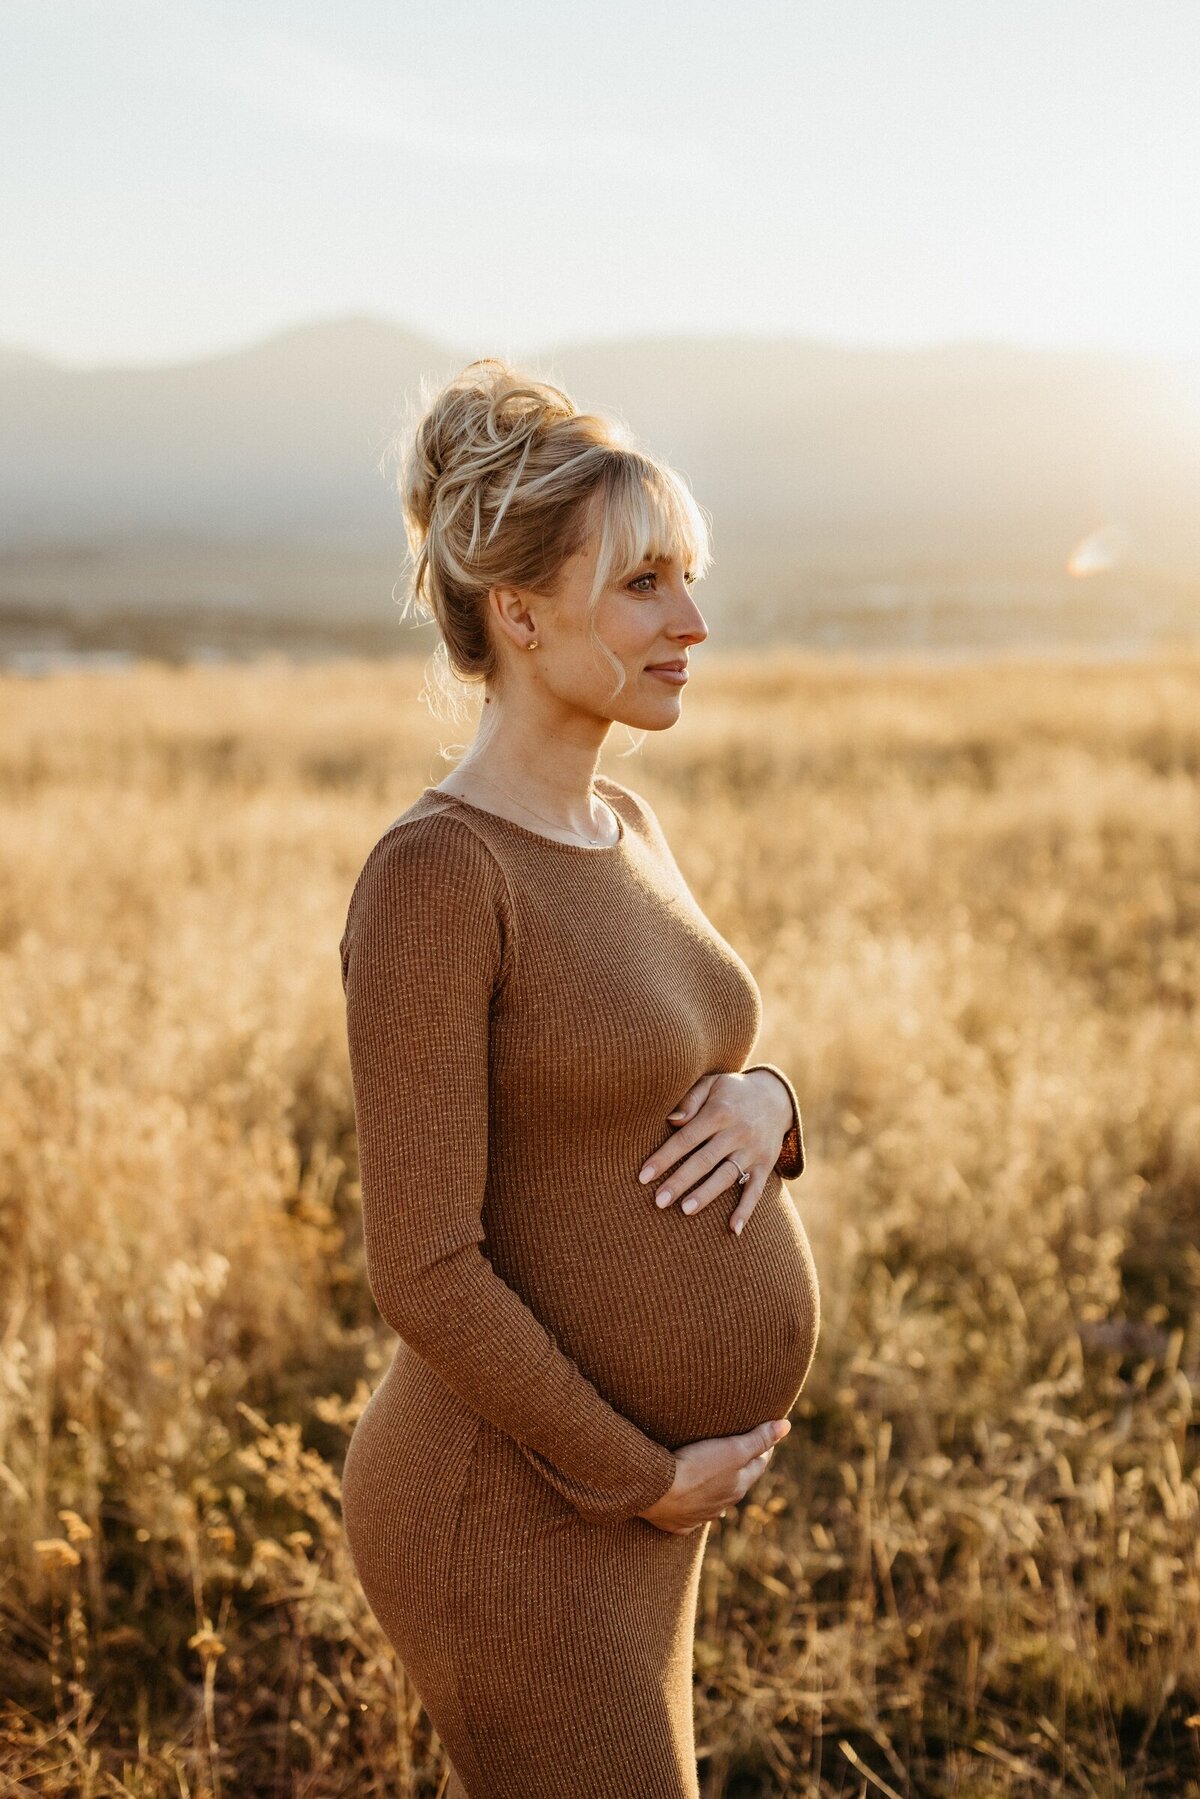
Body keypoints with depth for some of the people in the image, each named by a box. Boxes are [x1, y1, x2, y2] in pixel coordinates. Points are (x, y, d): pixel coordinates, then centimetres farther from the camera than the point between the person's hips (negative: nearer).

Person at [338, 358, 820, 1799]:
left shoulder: (622, 832, 6)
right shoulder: (431, 875, -22)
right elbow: (424, 1268, -23)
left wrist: (760, 1106, -9)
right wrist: (649, 1477, -14)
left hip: (615, 1496, 8)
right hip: (512, 1526, -8)